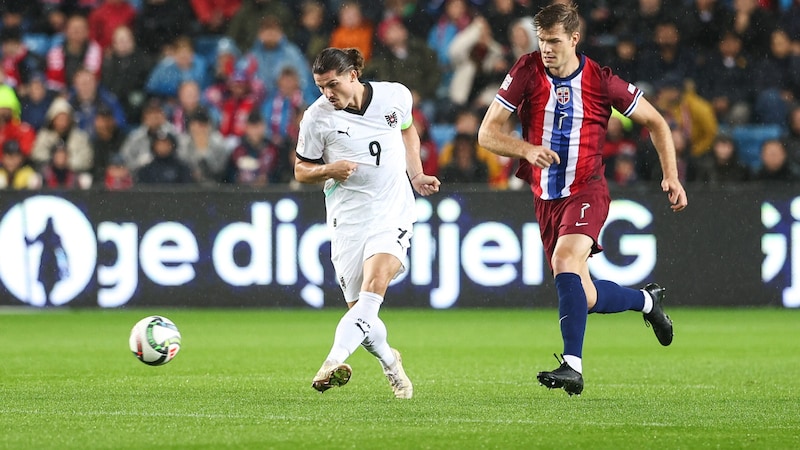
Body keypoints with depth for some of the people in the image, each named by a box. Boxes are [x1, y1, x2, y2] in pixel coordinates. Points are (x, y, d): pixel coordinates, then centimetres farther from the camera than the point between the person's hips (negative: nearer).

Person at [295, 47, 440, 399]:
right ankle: (390, 363, 29)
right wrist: (328, 171, -16)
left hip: (393, 212, 0)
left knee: (373, 287, -24)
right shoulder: (317, 117, -5)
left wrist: (416, 175, 12)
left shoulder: (395, 96, 0)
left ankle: (335, 361, -38)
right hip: (347, 218, 0)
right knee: (360, 310, 0)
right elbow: (301, 170, 5)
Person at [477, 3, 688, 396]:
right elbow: (487, 134, -5)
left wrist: (671, 175, -5)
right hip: (545, 198, 4)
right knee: (585, 298, 7)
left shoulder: (601, 81, -8)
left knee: (565, 261, -31)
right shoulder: (527, 72, -5)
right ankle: (647, 301, 38)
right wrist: (527, 149, -23)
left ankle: (572, 365, -34)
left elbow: (655, 123, 5)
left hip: (586, 191, -4)